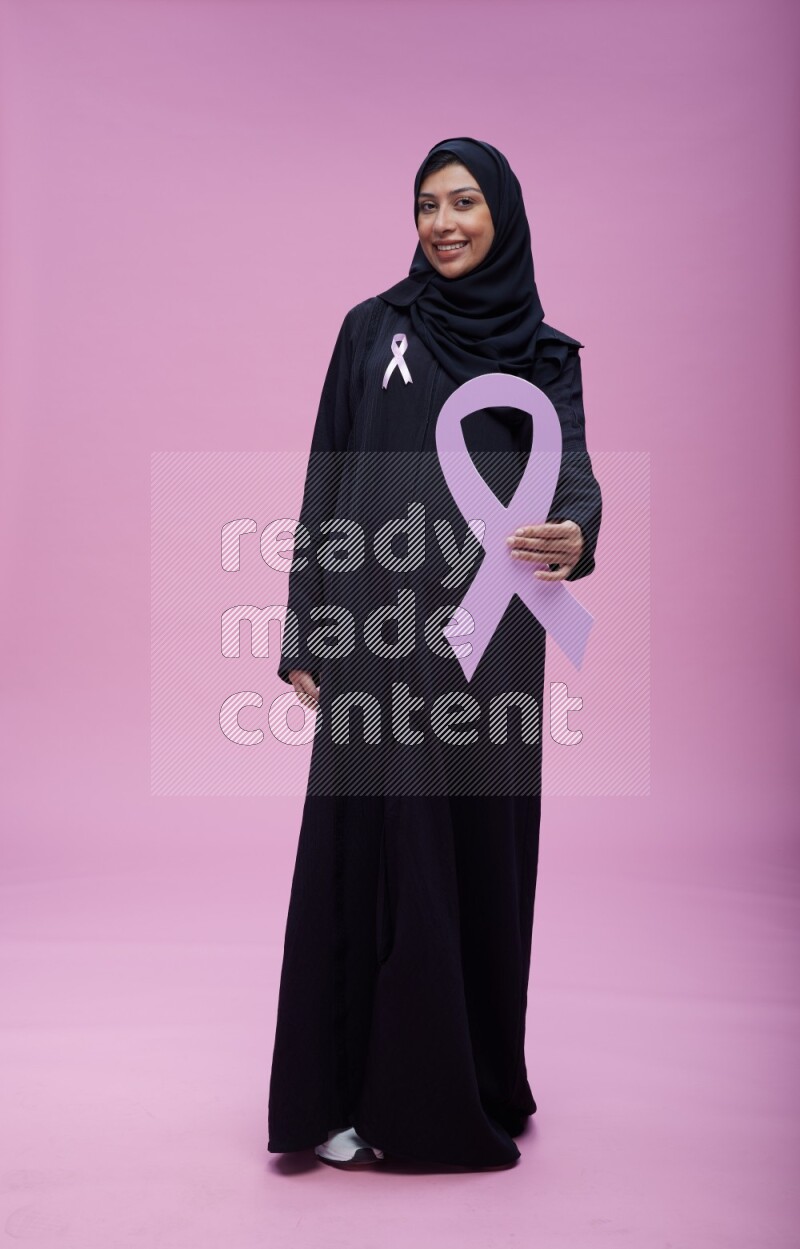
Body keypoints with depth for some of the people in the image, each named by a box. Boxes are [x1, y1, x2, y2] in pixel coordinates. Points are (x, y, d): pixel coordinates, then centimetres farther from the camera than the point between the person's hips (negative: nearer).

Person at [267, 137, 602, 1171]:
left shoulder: (546, 355, 10)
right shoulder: (372, 328, 9)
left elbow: (571, 470, -7)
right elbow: (326, 483, 7)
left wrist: (575, 535, -31)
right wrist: (303, 630, 1)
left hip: (488, 633, 1)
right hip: (376, 630, -1)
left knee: (480, 848, 7)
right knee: (370, 846, -1)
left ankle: (467, 1082, 25)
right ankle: (353, 1092, 11)